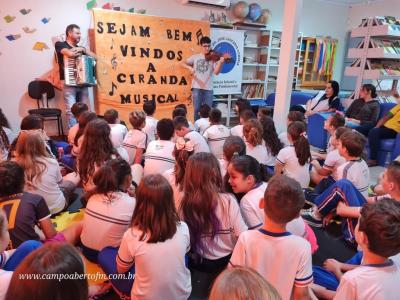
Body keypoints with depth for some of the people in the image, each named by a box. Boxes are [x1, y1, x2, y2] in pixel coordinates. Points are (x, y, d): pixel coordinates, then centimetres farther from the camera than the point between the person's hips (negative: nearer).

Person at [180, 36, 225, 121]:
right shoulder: (195, 57, 9)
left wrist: (221, 63, -27)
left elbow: (216, 72, -9)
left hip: (208, 88, 0)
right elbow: (182, 63, 10)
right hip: (196, 87, 1)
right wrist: (189, 67, -10)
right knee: (197, 110, 2)